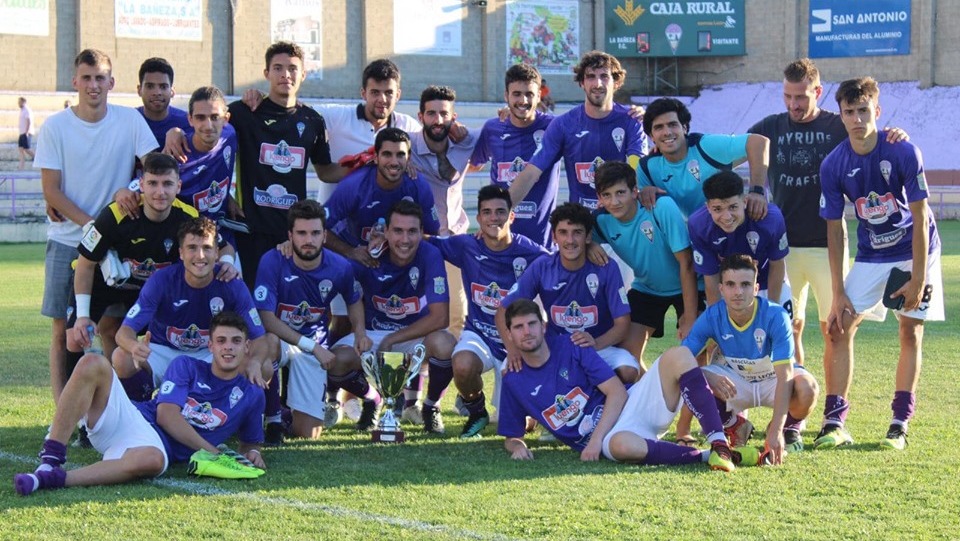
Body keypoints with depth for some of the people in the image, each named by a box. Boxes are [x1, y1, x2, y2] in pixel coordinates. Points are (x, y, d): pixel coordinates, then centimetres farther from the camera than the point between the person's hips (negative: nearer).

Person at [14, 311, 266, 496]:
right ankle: (51, 458, -31)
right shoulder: (186, 366, 13)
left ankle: (55, 478, -47)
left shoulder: (251, 396, 15)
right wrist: (212, 452, -7)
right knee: (93, 363, -27)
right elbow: (166, 414, 0)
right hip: (128, 416, 2)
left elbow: (251, 442, 27)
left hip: (157, 443, -2)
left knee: (153, 460, -45)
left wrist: (251, 453, 1)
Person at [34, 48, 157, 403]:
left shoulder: (130, 121, 1)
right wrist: (92, 224, -14)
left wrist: (128, 190, -23)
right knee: (63, 329, 0)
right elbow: (51, 191, -4)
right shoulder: (55, 127, -2)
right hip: (67, 241, -1)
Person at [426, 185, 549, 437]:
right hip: (479, 335, 1)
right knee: (463, 365, -36)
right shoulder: (466, 246, -6)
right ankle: (475, 411, -1)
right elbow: (425, 241, 4)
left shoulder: (530, 254, -14)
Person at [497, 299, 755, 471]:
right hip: (606, 437, -2)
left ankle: (719, 445, -35)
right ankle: (705, 456, -32)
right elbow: (511, 436, 14)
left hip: (629, 404, 3)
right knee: (621, 445, -44)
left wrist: (595, 439, -18)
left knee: (678, 356, -24)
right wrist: (517, 447, -12)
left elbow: (617, 392, -5)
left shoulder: (571, 348, 2)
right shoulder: (513, 382, 5)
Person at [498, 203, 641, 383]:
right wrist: (513, 349, -21)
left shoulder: (606, 268, -11)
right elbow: (503, 311, -3)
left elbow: (622, 323, -10)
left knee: (628, 372, -34)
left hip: (601, 346, -1)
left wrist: (596, 343, -31)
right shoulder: (541, 267, -7)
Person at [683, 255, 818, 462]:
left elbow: (785, 377, -35)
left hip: (772, 380, -2)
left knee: (807, 388, -36)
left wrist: (776, 431, -45)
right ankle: (733, 425, 3)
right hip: (733, 384, 2)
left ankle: (790, 427, 2)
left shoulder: (775, 316, -29)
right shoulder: (711, 318, -22)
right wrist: (707, 375, -44)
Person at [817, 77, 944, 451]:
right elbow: (834, 230, -6)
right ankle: (835, 422, -8)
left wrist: (918, 279, -18)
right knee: (841, 327, -9)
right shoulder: (833, 165, -12)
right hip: (871, 253, 3)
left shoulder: (903, 153, -20)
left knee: (911, 331, -4)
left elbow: (920, 218, -16)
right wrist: (838, 293, -9)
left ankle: (900, 424, 3)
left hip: (914, 250, -2)